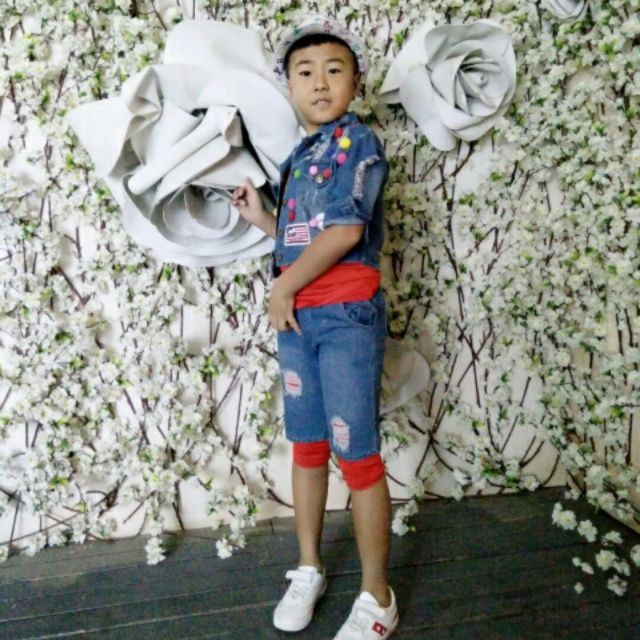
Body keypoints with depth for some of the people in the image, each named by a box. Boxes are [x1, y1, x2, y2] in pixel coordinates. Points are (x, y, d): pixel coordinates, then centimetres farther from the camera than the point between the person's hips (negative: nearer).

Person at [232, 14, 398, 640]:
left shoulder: (358, 140, -7)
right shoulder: (295, 158, 15)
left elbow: (344, 232, -18)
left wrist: (283, 288, -11)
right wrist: (260, 217, 10)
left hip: (348, 314, -7)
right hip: (297, 315, 8)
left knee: (356, 454, -1)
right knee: (306, 445, 15)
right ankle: (308, 569, 32)